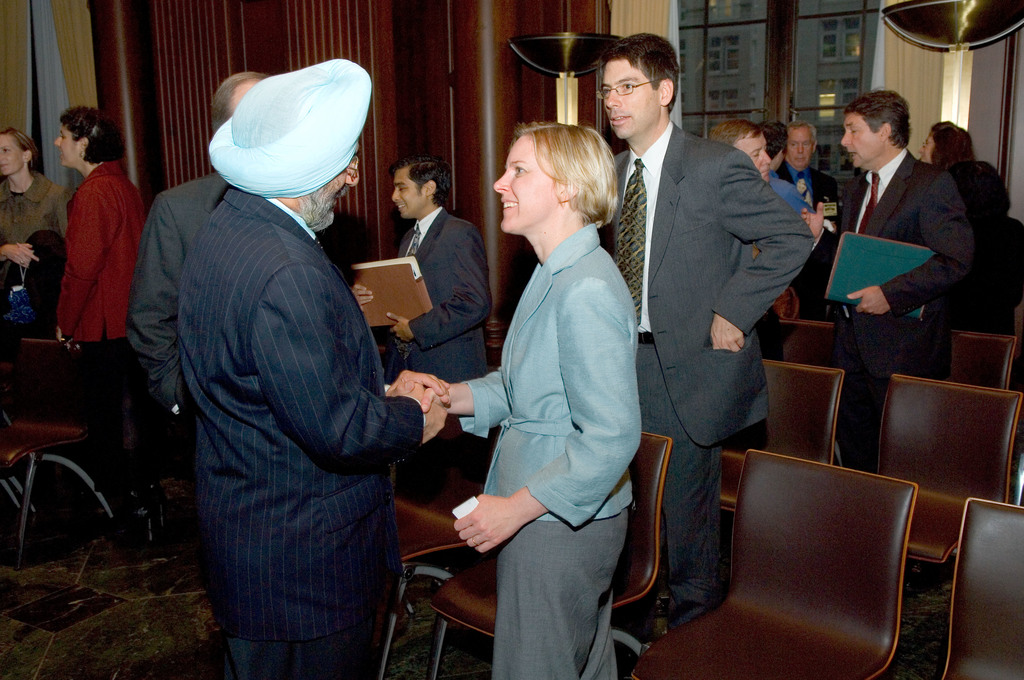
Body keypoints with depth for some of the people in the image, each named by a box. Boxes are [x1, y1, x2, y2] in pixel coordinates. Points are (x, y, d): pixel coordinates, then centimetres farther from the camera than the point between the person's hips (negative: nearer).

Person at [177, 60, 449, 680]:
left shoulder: (227, 228, 4)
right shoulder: (288, 275, -30)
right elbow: (338, 430, -27)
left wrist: (385, 388, 4)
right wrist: (413, 419, -9)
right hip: (301, 559, -10)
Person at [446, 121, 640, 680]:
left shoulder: (586, 292, -24)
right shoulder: (554, 274, 9)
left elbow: (612, 438, -27)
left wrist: (515, 507, -23)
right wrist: (445, 396, 0)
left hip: (557, 524, -9)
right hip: (546, 511, 9)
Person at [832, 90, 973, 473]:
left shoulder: (932, 184, -9)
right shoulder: (854, 189, 17)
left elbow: (956, 261, -17)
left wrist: (889, 293, -22)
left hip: (902, 344, -7)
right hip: (852, 341, 8)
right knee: (853, 450, 14)